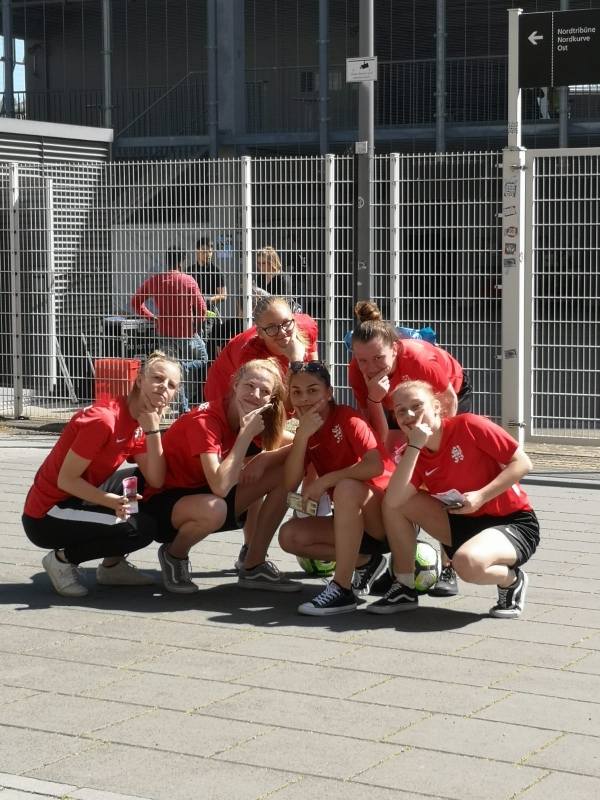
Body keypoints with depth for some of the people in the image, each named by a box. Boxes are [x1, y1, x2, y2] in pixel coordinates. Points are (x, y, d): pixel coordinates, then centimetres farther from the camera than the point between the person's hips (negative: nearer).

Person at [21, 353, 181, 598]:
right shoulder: (103, 419, -22)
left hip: (76, 501, 9)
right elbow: (66, 480, -22)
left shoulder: (139, 423, 5)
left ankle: (112, 566, 12)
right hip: (46, 516, -9)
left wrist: (153, 429, -15)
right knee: (141, 529, -19)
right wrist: (113, 502, -32)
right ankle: (62, 559, -2)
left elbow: (156, 481, -6)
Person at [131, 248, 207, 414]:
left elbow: (136, 302, 6)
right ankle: (184, 368, -11)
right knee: (202, 359, 20)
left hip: (165, 334, 3)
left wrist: (151, 317, 15)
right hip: (186, 333, -3)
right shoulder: (188, 281, -10)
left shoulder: (154, 281, 0)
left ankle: (183, 409, 6)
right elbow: (201, 308, -13)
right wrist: (196, 323, 7)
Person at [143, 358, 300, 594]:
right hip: (163, 502, -7)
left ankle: (253, 567, 2)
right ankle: (174, 554, -6)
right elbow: (220, 487, -37)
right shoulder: (205, 421, -27)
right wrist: (246, 433, -33)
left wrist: (263, 459, -16)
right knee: (214, 508, -41)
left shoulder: (255, 418, -5)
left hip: (205, 495, 7)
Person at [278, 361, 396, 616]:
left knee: (346, 487, -36)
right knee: (290, 536, -10)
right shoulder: (305, 430, 5)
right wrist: (302, 435, -19)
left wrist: (325, 480, -25)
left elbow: (375, 465, -30)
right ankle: (365, 562, 2)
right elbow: (290, 485, -10)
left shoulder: (346, 418, -13)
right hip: (352, 523, 7)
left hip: (391, 517, -7)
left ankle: (342, 589, -34)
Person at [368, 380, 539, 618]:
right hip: (465, 524, 6)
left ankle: (511, 580, -3)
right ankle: (405, 588, 2)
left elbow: (522, 463, -14)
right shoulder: (415, 455, -2)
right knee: (395, 504, -8)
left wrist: (481, 496, -22)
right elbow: (393, 500, -21)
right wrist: (415, 445, -22)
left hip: (514, 523, -6)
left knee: (467, 561, -38)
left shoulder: (468, 426, -16)